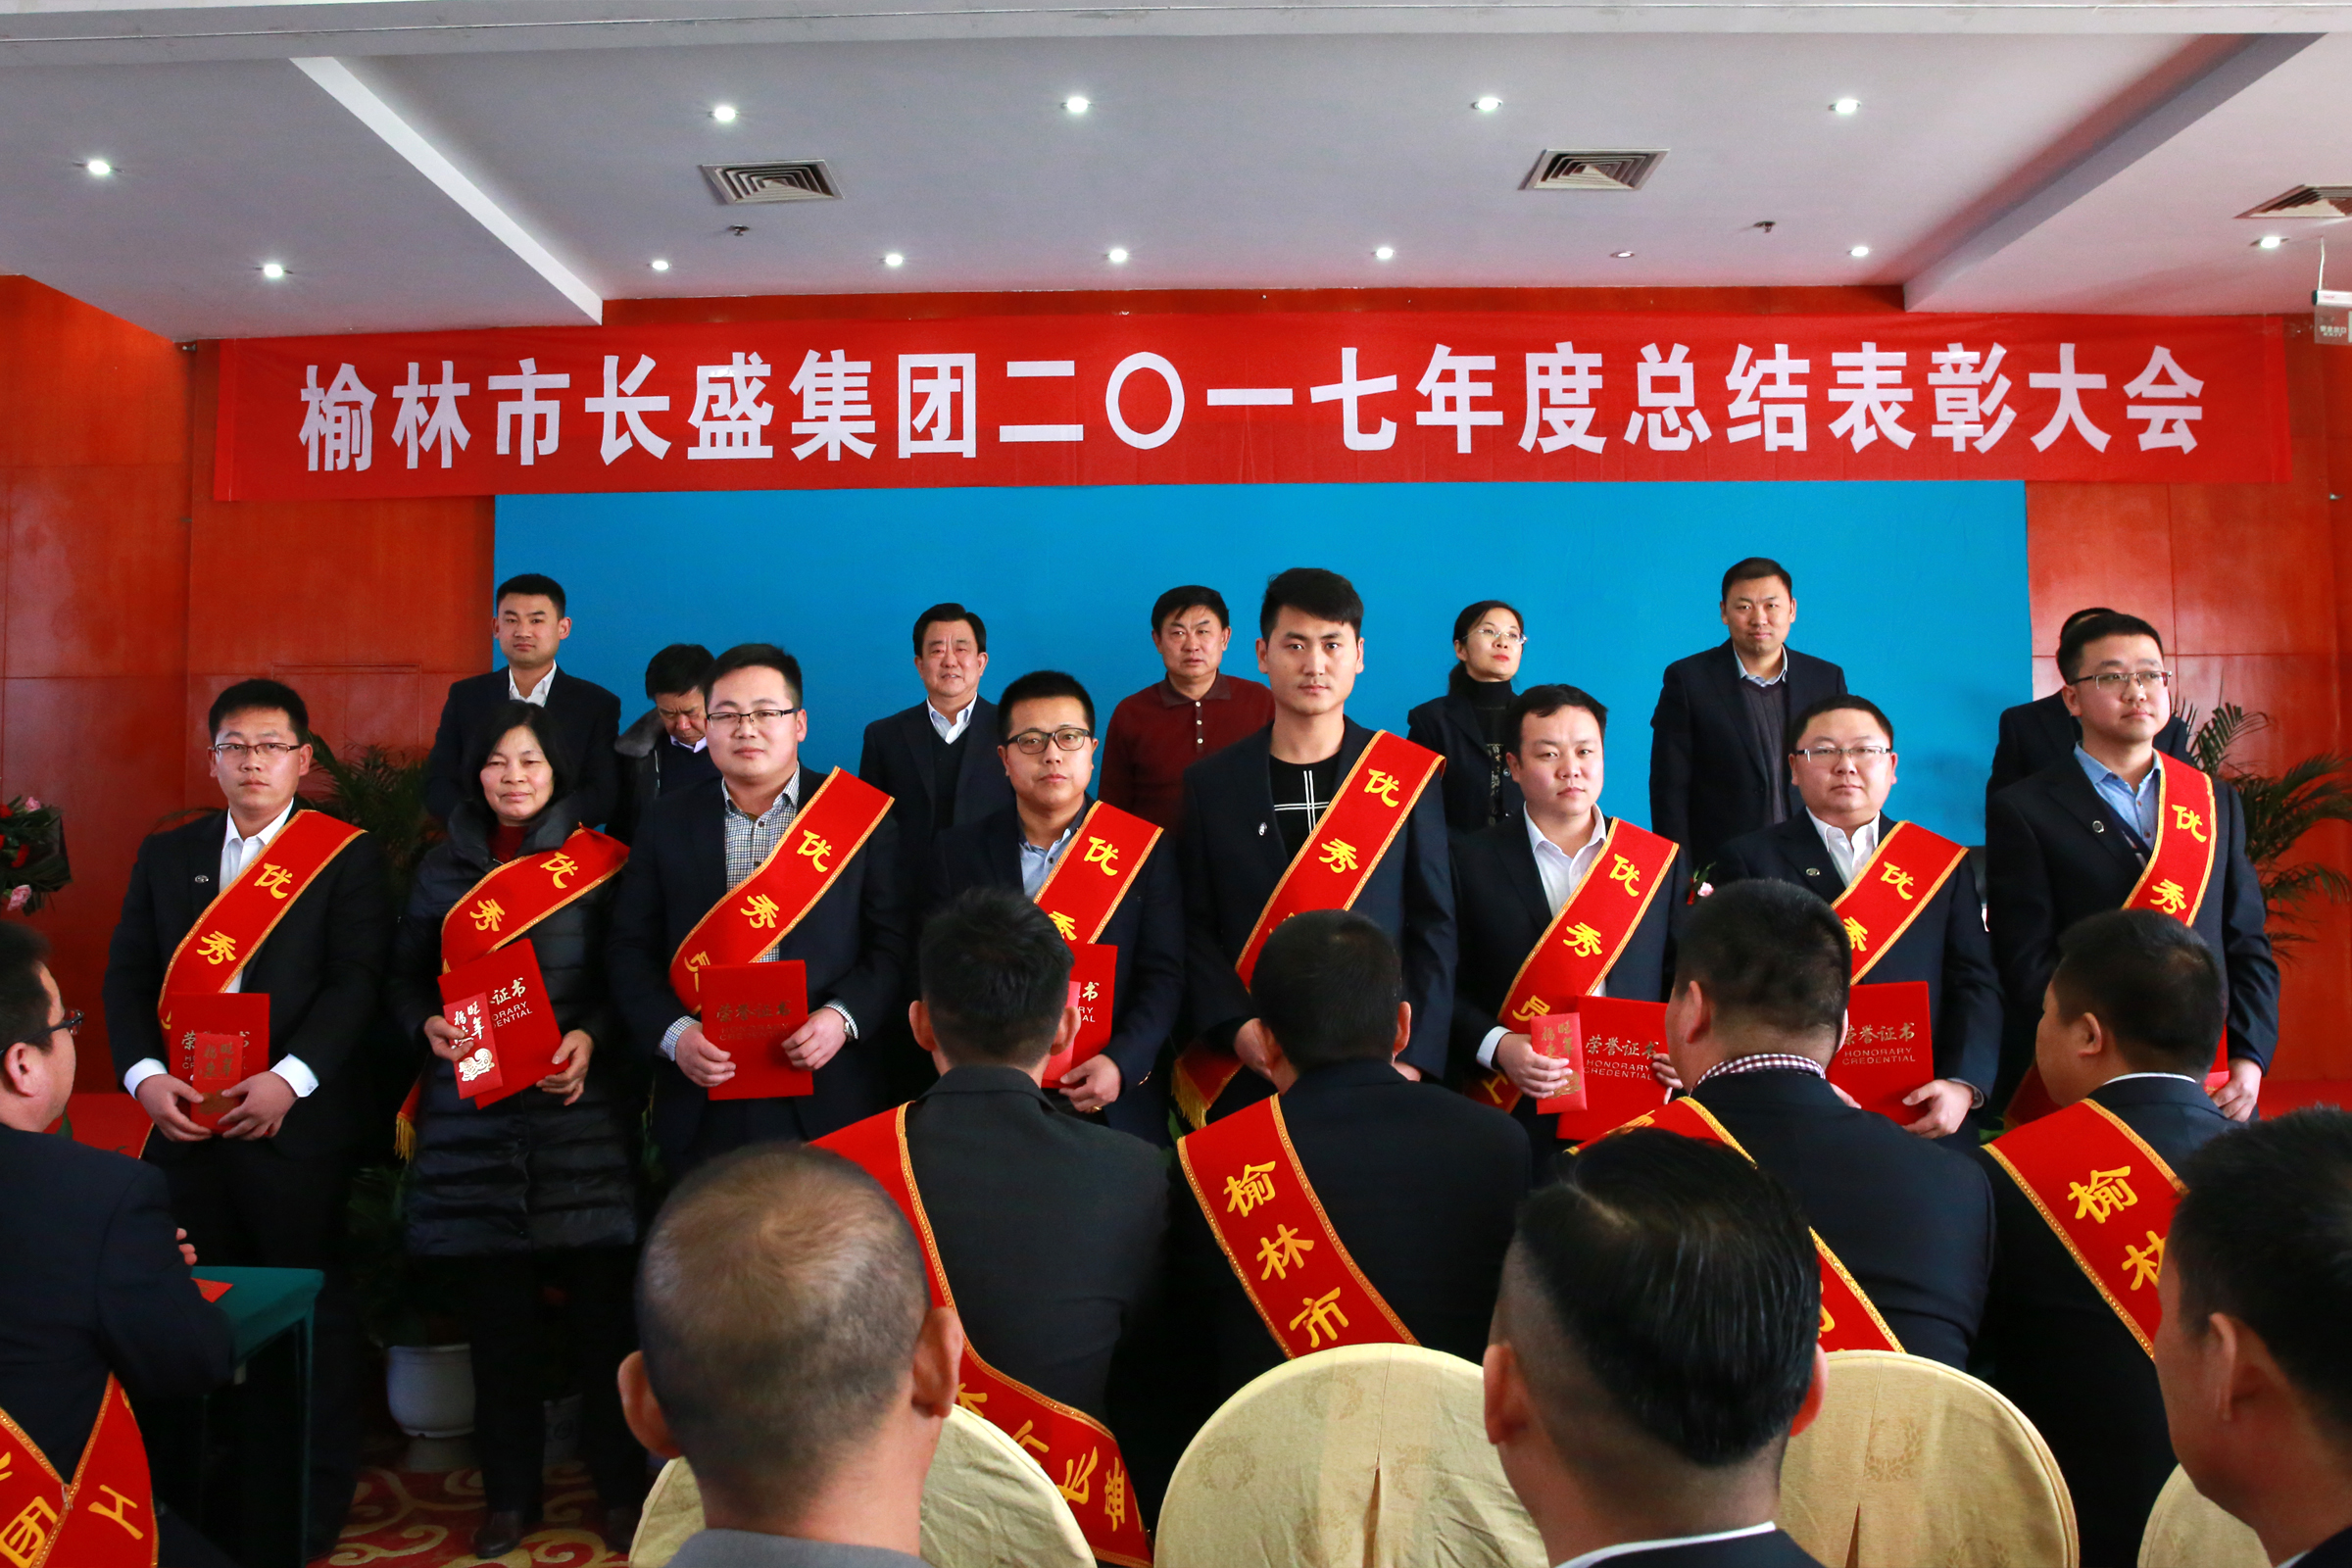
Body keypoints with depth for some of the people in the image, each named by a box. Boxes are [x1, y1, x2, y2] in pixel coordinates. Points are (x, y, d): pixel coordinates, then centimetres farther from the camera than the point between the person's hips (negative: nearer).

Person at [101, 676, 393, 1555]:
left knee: (310, 1307, 4)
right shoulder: (166, 855, 13)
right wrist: (145, 1076, -7)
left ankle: (316, 1501, 17)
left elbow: (357, 981, -9)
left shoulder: (347, 856, -1)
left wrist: (289, 1080, -20)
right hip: (185, 1120, 4)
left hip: (297, 1121, -4)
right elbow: (128, 976, 9)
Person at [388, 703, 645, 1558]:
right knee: (494, 1312, 7)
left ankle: (621, 1488, 14)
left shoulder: (599, 862, 3)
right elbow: (405, 976, 14)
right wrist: (428, 1025, -5)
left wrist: (592, 1038, -16)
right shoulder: (443, 867, 12)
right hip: (473, 1112, 3)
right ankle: (508, 1493, 21)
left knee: (600, 1306, -1)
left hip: (581, 1107, -2)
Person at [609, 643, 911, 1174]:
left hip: (826, 1098, -1)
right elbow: (629, 947, 5)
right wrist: (672, 1034, -10)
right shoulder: (668, 821, 6)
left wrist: (843, 1016, -16)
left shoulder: (861, 817, -1)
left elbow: (894, 941, -1)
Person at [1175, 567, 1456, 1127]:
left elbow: (1434, 928, 1)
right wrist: (1240, 1030, -13)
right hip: (1245, 1075, 0)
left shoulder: (1409, 778, 2)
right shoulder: (1210, 782, 3)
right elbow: (1196, 930, 1)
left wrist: (1415, 1057, -8)